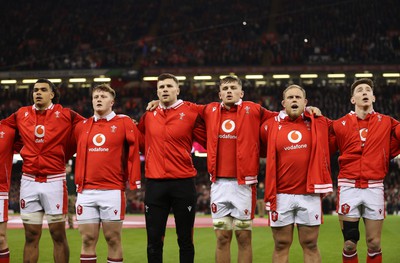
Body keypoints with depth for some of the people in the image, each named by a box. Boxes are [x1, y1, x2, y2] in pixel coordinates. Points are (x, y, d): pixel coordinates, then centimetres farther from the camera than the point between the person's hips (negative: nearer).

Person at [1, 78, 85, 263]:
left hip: (54, 181, -2)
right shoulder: (21, 114, 8)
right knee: (31, 236, 6)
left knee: (58, 234, 1)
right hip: (29, 182, 3)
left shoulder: (66, 115, 0)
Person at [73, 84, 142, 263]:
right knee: (87, 239, 4)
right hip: (86, 192, 3)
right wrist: (78, 181, 15)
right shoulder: (82, 126, 12)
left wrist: (134, 182, -6)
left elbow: (134, 152, -2)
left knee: (113, 239, 2)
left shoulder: (124, 123, 1)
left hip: (112, 191, -3)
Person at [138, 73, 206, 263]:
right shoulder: (148, 114, 8)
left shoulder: (190, 114, -2)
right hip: (154, 183, 2)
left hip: (183, 183, -2)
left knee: (185, 240, 5)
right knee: (154, 240, 4)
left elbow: (209, 141, 3)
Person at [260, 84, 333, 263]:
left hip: (309, 194, 0)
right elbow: (267, 153, 17)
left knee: (310, 245, 5)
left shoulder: (318, 124, 5)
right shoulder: (270, 126, 3)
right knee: (281, 245, 5)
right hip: (280, 195, 0)